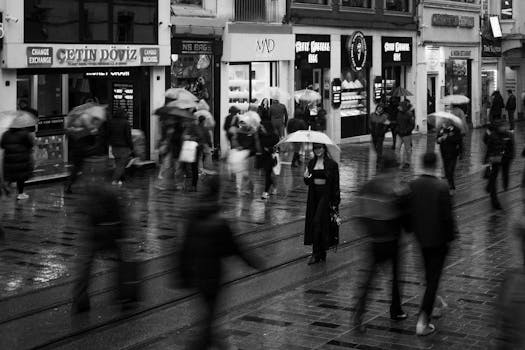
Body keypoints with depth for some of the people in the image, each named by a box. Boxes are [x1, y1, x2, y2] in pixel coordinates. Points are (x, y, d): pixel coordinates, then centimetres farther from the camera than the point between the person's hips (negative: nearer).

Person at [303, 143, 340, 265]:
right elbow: (307, 183, 14)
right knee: (312, 222, 5)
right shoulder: (311, 163, 10)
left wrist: (335, 203, -9)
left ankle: (316, 254, -10)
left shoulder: (332, 164, -5)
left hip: (326, 196, -6)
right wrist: (306, 177, -10)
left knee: (318, 222, -14)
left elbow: (336, 185, -5)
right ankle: (322, 254, 17)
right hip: (313, 197, 6)